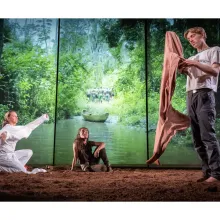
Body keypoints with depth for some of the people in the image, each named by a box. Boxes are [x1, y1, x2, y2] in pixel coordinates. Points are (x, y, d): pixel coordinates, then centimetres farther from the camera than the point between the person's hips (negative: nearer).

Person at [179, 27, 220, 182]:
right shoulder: (191, 58, 30)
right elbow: (191, 77, 18)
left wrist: (195, 64, -11)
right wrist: (183, 69, -1)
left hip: (205, 95, -6)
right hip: (191, 97, 6)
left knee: (207, 135, -14)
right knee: (198, 138, 1)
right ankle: (207, 172, 5)